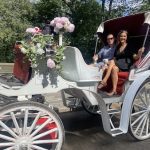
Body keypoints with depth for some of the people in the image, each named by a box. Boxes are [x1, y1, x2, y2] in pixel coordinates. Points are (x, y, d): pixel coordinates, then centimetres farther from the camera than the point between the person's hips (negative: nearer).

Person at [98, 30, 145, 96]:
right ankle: (114, 90, -37)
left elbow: (135, 57, -5)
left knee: (112, 62, -29)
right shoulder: (117, 47, 17)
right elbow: (115, 58, 17)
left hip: (126, 66, -4)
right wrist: (108, 63, -2)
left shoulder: (129, 46, 4)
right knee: (114, 69, -31)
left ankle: (104, 81, -31)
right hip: (117, 66, 4)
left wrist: (139, 53, -27)